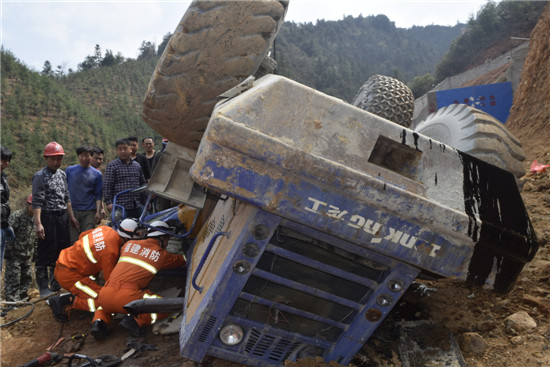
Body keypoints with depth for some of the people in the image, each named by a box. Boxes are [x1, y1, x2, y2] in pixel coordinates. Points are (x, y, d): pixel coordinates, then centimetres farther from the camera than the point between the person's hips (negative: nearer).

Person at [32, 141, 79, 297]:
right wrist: (38, 224, -24)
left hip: (62, 217, 7)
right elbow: (37, 202, -16)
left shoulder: (62, 174, 13)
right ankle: (44, 289, 9)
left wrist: (71, 217, 18)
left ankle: (56, 284, 28)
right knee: (45, 254, -1)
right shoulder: (40, 176, -8)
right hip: (48, 218, -7)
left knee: (62, 251, 13)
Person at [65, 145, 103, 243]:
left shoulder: (96, 174, 8)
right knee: (73, 240, 1)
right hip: (71, 211, 1)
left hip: (89, 212, -1)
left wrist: (98, 212, -3)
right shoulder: (69, 170, 10)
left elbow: (98, 195, 7)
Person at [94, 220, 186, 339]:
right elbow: (182, 260, 30)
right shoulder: (161, 254, 12)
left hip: (105, 295, 5)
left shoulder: (129, 244, 22)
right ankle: (137, 320, -11)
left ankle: (100, 320, 9)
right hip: (127, 296, -5)